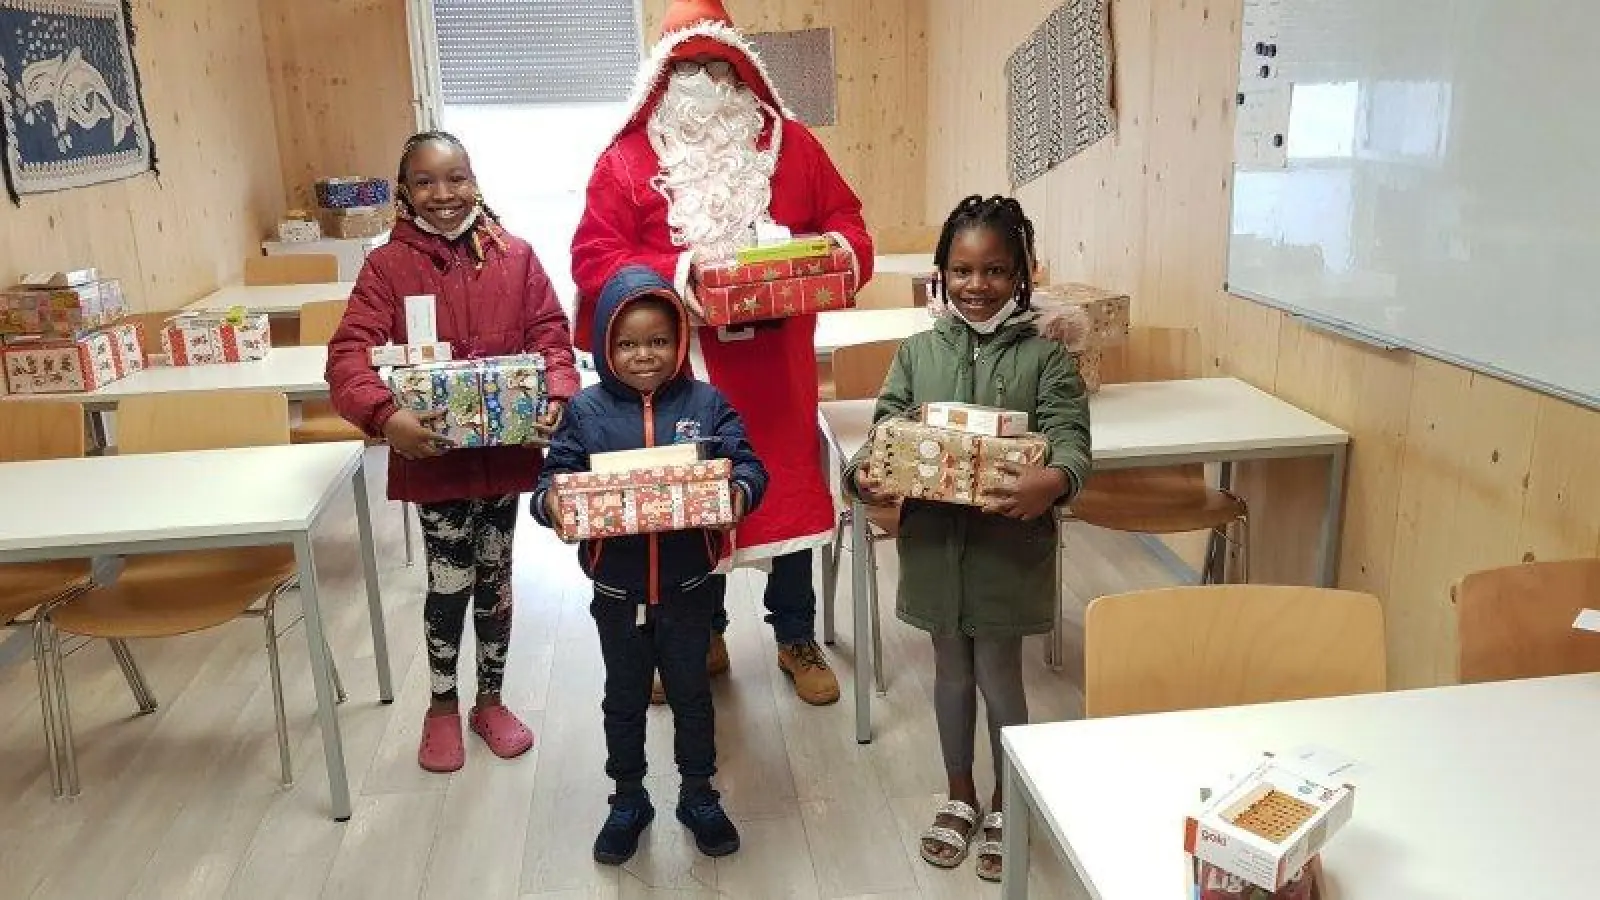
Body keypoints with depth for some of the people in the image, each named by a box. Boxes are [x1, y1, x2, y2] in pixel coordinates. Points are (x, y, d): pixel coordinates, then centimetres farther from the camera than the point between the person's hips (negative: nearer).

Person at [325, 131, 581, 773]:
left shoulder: (515, 257, 2)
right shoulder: (387, 266, -6)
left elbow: (550, 333, 0)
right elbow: (348, 353, -15)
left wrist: (556, 394, -19)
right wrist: (383, 415, -32)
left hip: (505, 448, 2)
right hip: (433, 454, -2)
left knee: (495, 578, 15)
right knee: (450, 583, 4)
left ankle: (490, 699, 35)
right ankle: (443, 706, 30)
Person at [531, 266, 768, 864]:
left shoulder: (706, 403, -7)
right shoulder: (587, 410, -5)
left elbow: (747, 464, -12)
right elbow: (555, 475, -6)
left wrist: (740, 492, -34)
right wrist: (551, 502, -29)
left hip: (687, 589, 0)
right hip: (617, 593, 1)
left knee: (692, 695, 18)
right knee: (624, 700, 19)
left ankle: (699, 796, 39)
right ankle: (628, 799, 40)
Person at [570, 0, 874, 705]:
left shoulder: (790, 144, 7)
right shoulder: (627, 159, 0)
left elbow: (846, 223, 9)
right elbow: (594, 257, -7)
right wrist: (675, 273, -22)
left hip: (776, 366, 2)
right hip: (678, 371, -1)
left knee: (790, 494, 9)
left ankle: (797, 640, 27)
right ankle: (702, 637, 30)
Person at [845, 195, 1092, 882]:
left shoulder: (1044, 357, -6)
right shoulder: (917, 353, 2)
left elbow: (1070, 438, -15)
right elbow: (885, 428, -1)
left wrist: (1052, 480, -38)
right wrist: (865, 474, -23)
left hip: (1008, 547, -2)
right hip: (934, 542, 3)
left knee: (999, 677, 11)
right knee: (951, 672, 19)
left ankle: (1005, 805, 35)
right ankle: (960, 797, 40)